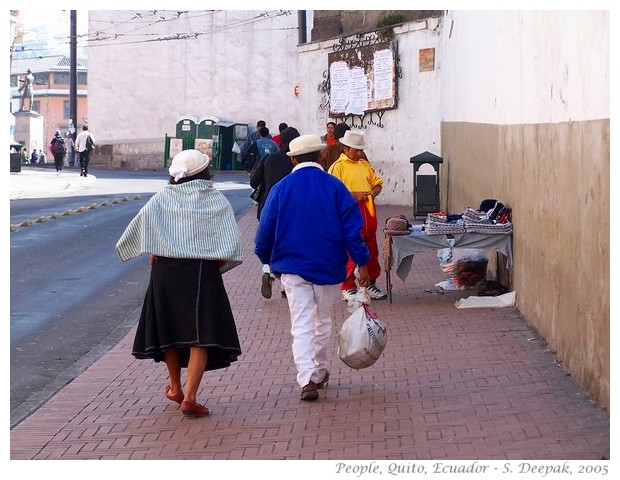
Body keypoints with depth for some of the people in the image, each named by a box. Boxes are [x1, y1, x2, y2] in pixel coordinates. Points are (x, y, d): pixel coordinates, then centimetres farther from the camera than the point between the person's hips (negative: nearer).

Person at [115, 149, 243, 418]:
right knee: (201, 335, -2)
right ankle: (189, 396, -16)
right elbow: (230, 245, -5)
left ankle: (175, 388, 34)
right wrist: (216, 267, 7)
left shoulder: (161, 199, 2)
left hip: (166, 271, 2)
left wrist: (153, 259, 1)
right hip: (203, 273, -2)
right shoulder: (217, 201, 1)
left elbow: (139, 228, -9)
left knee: (170, 329, 19)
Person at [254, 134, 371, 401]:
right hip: (329, 266, 1)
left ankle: (307, 379, -17)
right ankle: (320, 374, 29)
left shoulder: (281, 189, -2)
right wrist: (362, 264, 0)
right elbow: (352, 228, -6)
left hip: (293, 267, -1)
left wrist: (269, 261, 19)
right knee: (323, 321, 18)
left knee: (302, 324, -3)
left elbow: (265, 232, 3)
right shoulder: (334, 186, -3)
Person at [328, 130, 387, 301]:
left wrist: (373, 192, -1)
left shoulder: (365, 165, 15)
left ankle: (370, 285, 23)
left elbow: (377, 183, 21)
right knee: (350, 254, -3)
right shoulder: (338, 167, -6)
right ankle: (348, 289, 5)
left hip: (368, 215, 7)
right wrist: (354, 195, -19)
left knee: (371, 252, 11)